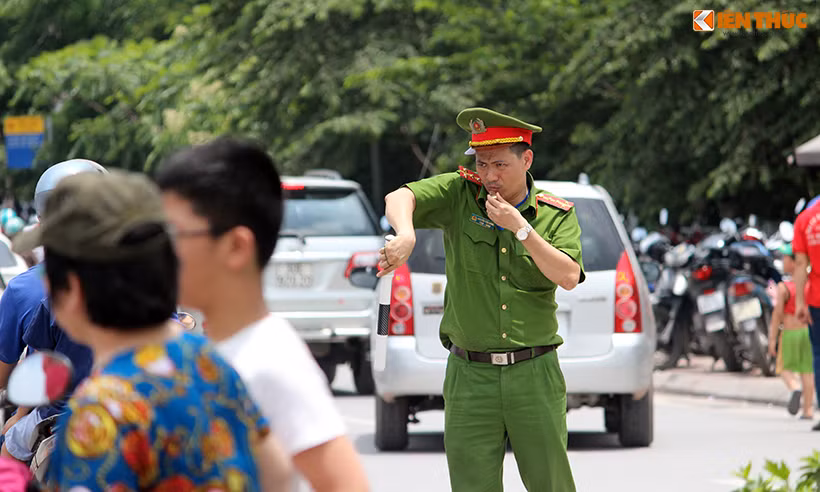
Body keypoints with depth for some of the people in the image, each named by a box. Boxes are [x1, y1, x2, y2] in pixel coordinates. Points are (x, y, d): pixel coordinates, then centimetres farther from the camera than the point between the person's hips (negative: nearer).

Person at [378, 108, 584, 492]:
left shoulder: (556, 213, 3)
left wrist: (519, 227, -15)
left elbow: (569, 278, -11)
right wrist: (406, 235, -36)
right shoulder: (458, 194, 2)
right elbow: (399, 197, -14)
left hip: (534, 375, 0)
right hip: (470, 376, 0)